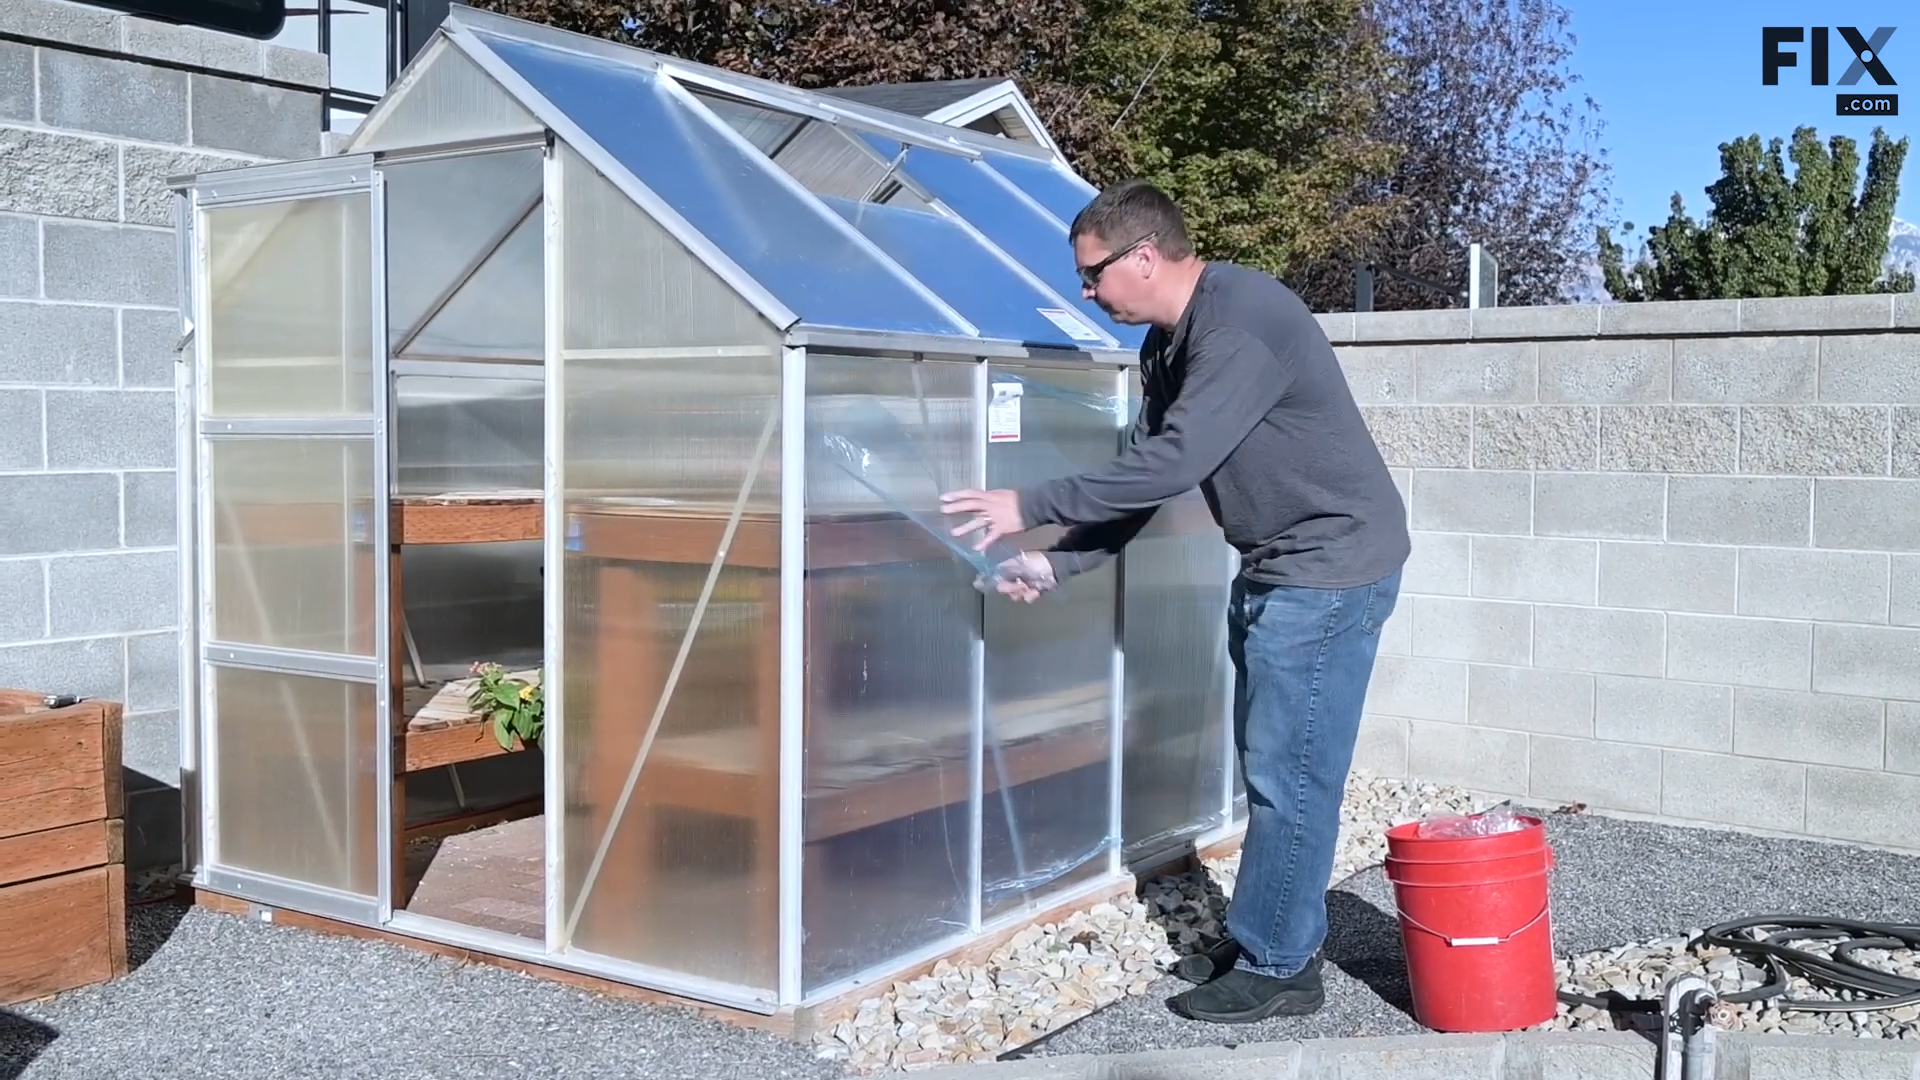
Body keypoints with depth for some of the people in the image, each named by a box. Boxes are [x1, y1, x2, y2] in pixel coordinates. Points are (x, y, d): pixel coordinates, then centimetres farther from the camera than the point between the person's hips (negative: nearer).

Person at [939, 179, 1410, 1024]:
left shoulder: (1244, 318, -23)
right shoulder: (1167, 346, 7)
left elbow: (1174, 462, -29)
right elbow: (1144, 472, 9)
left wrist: (1030, 509, -25)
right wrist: (1056, 564, -1)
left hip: (1332, 564, -10)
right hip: (1272, 568, 10)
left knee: (1289, 774, -4)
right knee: (1269, 765, 15)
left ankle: (1275, 968, 8)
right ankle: (1274, 939, 28)